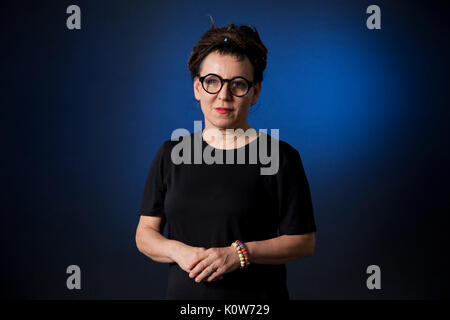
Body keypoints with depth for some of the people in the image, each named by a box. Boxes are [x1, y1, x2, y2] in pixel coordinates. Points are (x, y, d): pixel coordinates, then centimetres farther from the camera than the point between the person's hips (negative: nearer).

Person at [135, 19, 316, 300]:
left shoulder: (280, 157, -8)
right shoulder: (171, 154, 2)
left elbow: (304, 242, -8)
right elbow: (145, 233, 4)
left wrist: (240, 253, -19)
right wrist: (178, 251, -15)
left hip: (257, 294, -2)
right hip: (183, 291, 3)